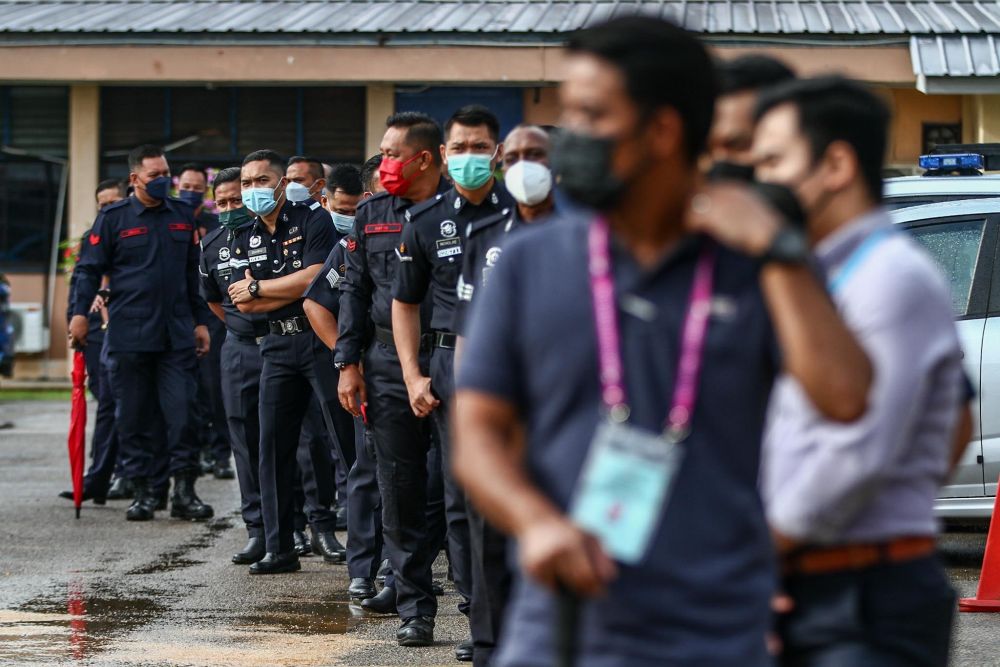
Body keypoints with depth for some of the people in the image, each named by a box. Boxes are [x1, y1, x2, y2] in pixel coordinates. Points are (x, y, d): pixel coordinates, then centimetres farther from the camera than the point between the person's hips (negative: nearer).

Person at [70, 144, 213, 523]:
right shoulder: (113, 218, 1)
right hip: (128, 334, -2)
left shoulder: (182, 216, 11)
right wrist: (80, 313, -12)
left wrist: (201, 321, 13)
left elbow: (194, 272, 16)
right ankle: (142, 492, 11)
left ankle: (184, 491, 1)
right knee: (133, 417, 3)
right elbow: (90, 269, 0)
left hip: (177, 335, 2)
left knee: (182, 412, -4)